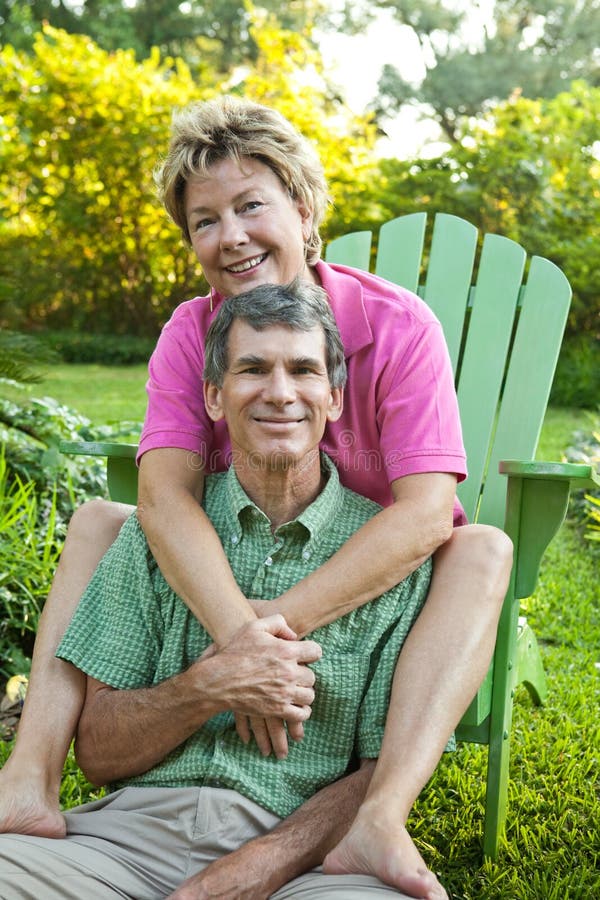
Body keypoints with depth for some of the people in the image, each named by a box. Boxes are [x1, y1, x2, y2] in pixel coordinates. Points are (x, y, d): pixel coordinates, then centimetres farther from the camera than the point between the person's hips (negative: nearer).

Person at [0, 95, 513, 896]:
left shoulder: (397, 325, -18)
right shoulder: (190, 335, -9)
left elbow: (427, 511, -29)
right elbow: (165, 494, -26)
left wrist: (276, 623, -39)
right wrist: (240, 635, -44)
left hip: (373, 591, -2)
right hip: (227, 580, 3)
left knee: (482, 551, -31)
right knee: (96, 522, -14)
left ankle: (382, 817, -45)